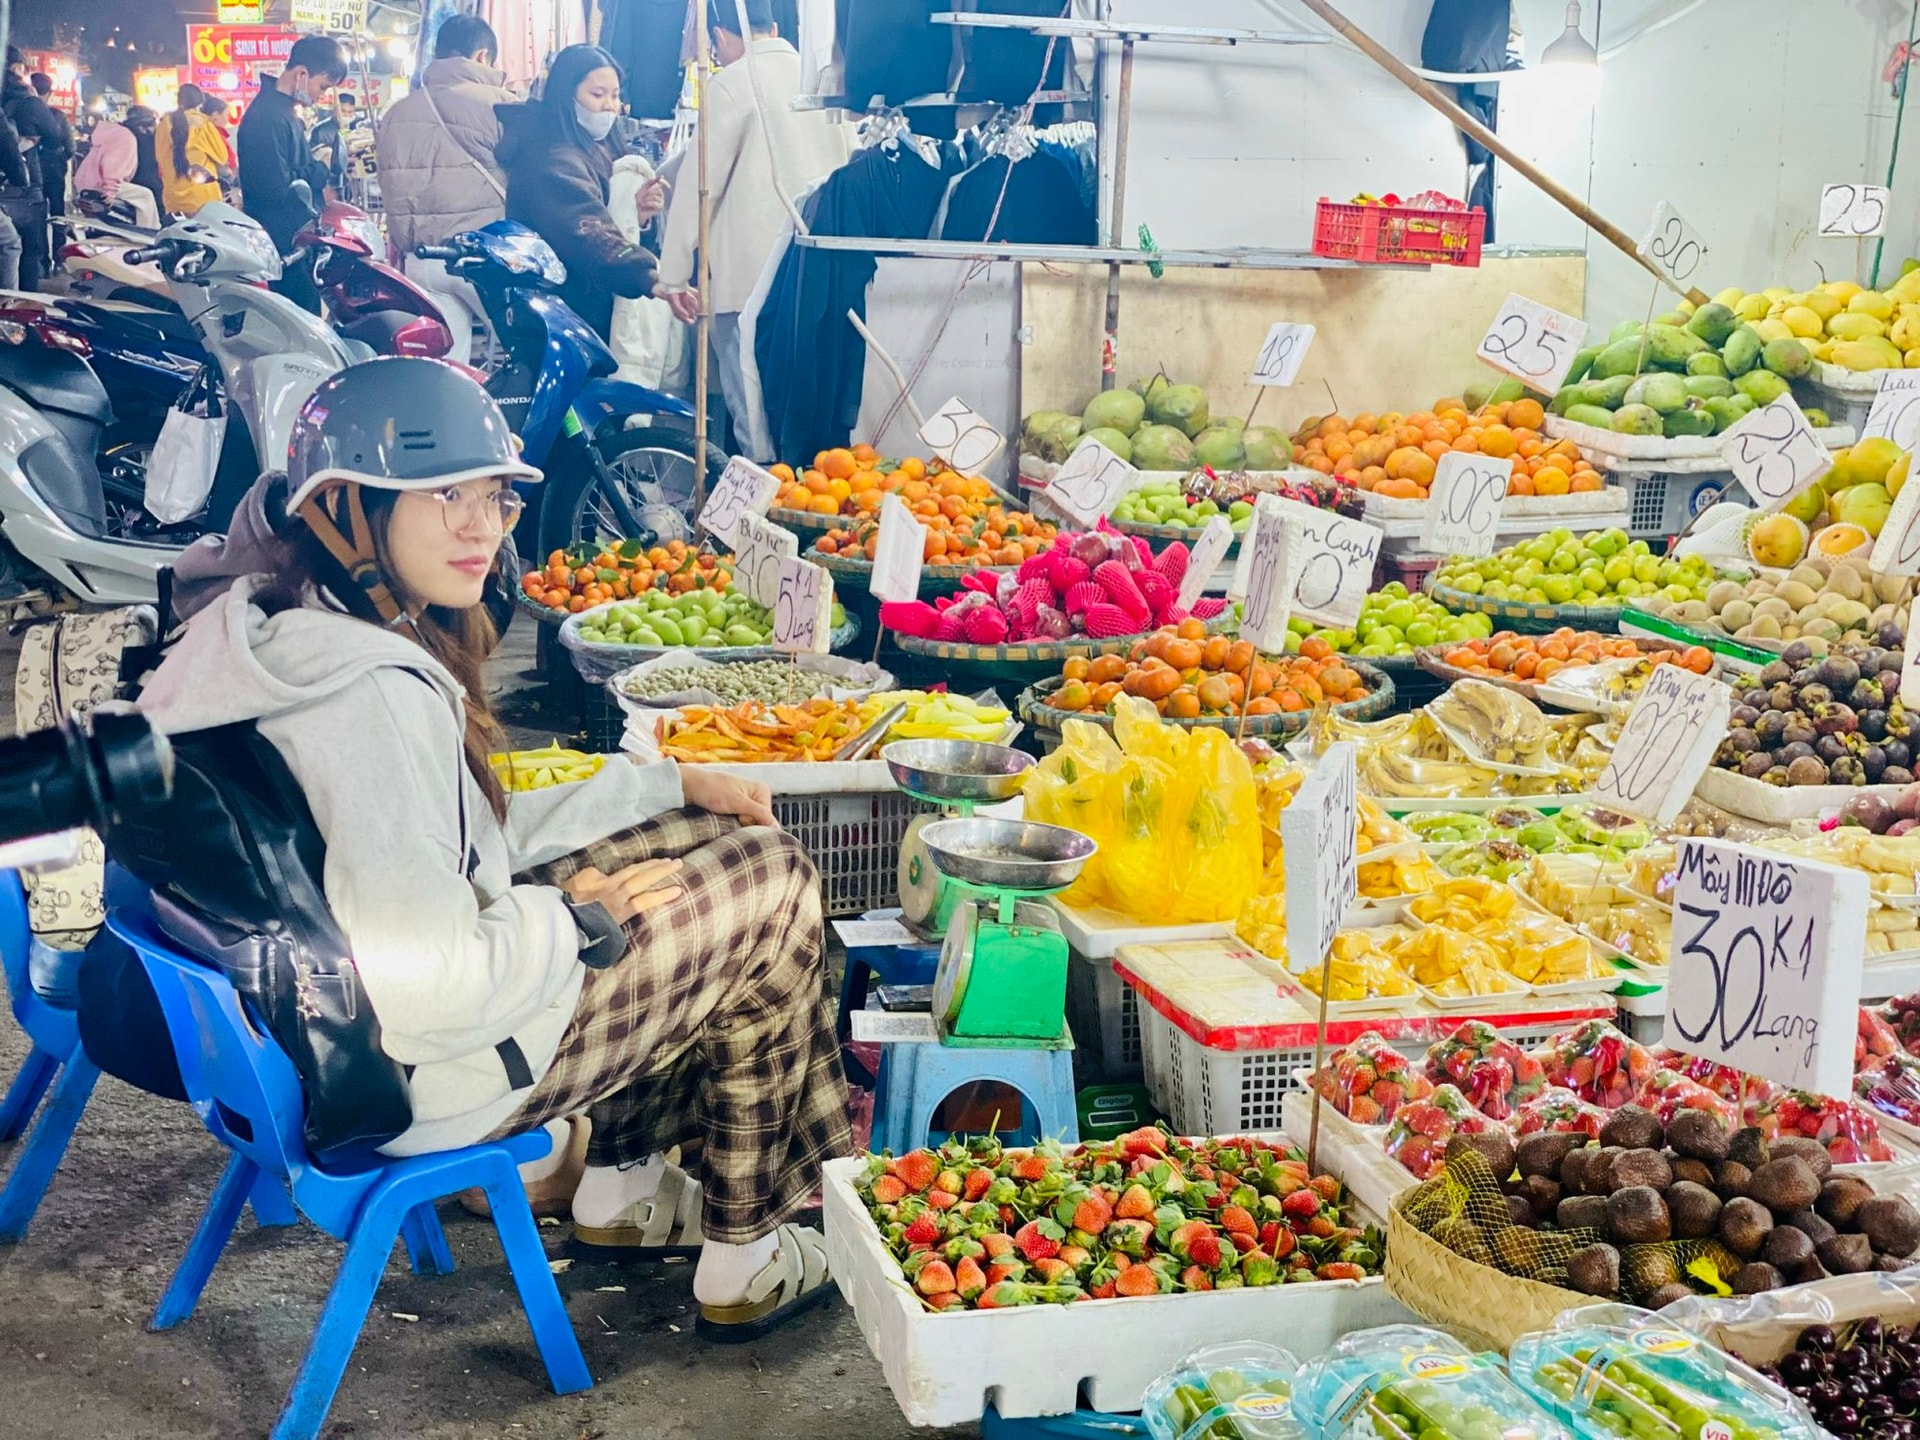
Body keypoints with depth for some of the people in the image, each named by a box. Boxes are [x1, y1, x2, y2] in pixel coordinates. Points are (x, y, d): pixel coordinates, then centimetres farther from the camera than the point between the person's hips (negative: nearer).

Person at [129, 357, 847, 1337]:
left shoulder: (284, 627, 3)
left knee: (719, 839, 19)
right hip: (414, 1079, -10)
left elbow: (471, 839, 12)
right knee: (771, 890, 2)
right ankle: (743, 1265, 17)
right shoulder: (375, 695, -29)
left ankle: (620, 1185, 30)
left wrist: (672, 786, 10)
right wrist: (578, 916, -16)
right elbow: (423, 978, -34)